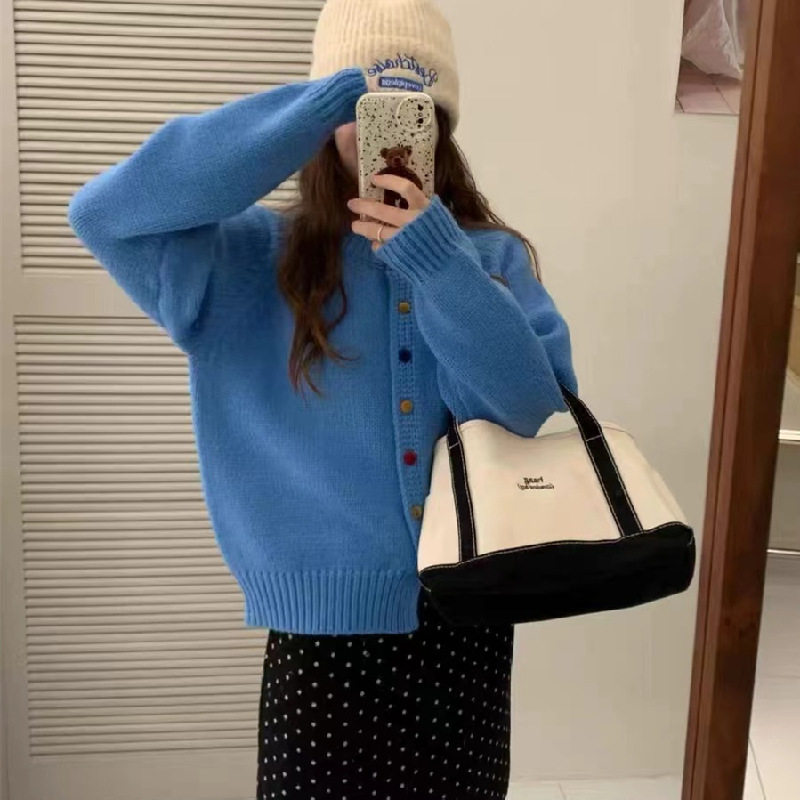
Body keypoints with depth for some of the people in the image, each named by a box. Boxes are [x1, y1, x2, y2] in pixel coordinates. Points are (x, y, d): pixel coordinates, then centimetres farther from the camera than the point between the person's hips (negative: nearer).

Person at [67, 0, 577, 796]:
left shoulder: (494, 259, 0)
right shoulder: (259, 261, -5)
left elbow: (537, 408, -12)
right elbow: (105, 212, -21)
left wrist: (436, 259, -24)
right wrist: (326, 102, -23)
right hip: (323, 624, -1)